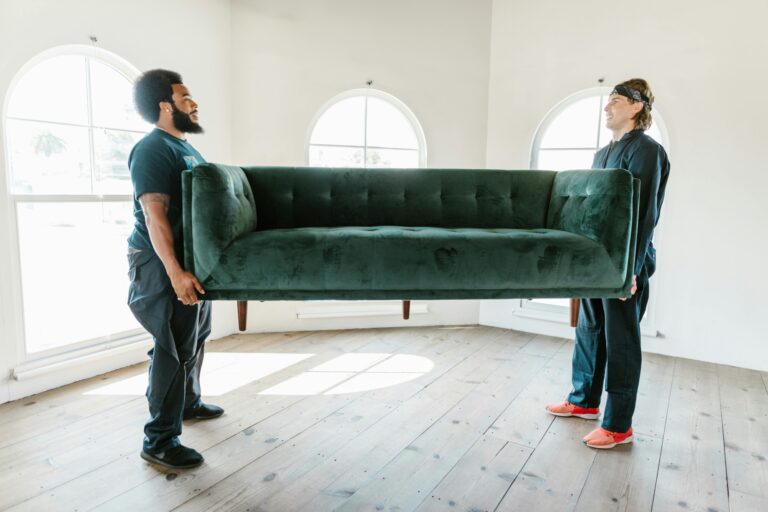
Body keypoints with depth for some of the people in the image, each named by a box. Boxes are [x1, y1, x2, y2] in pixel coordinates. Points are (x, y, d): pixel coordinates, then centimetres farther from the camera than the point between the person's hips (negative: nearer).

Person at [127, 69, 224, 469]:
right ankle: (159, 440, 6)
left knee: (196, 337, 21)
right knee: (173, 348, -6)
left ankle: (189, 402, 41)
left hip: (193, 257, 10)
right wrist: (175, 272, -30)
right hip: (164, 263, -10)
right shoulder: (152, 149, -14)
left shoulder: (185, 148, 16)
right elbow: (154, 214, -23)